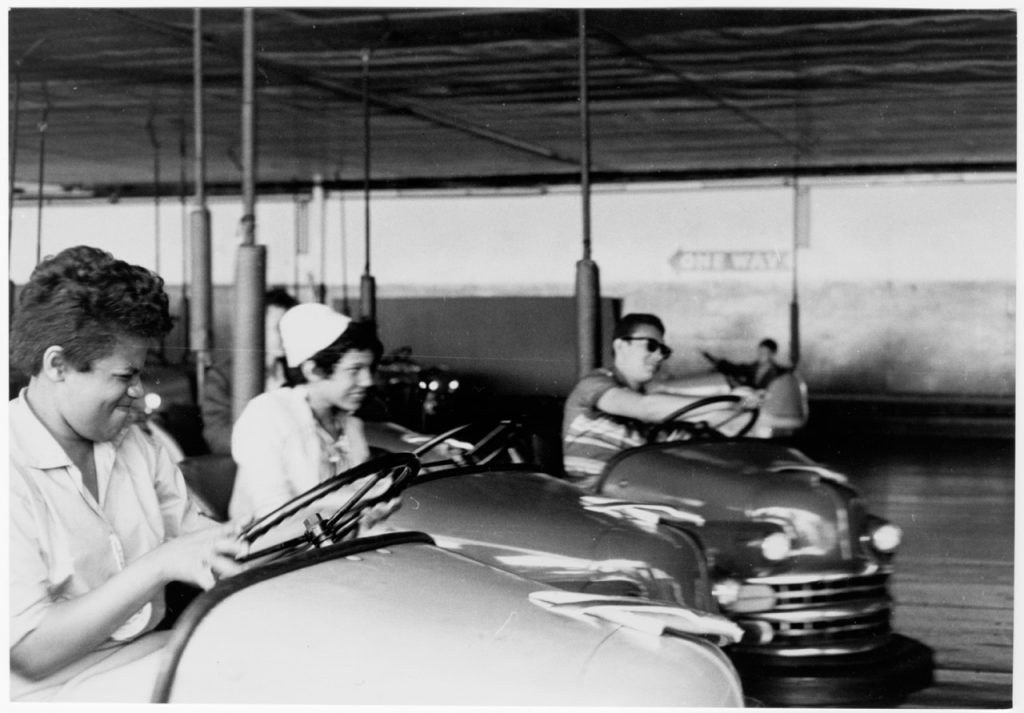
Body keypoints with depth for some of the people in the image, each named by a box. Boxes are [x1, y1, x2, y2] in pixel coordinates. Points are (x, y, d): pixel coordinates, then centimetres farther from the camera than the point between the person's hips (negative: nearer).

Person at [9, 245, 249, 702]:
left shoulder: (131, 442, 8)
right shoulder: (14, 474, -18)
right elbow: (30, 651, -21)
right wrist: (158, 566, -25)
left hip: (149, 654, 8)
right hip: (55, 688, -7)